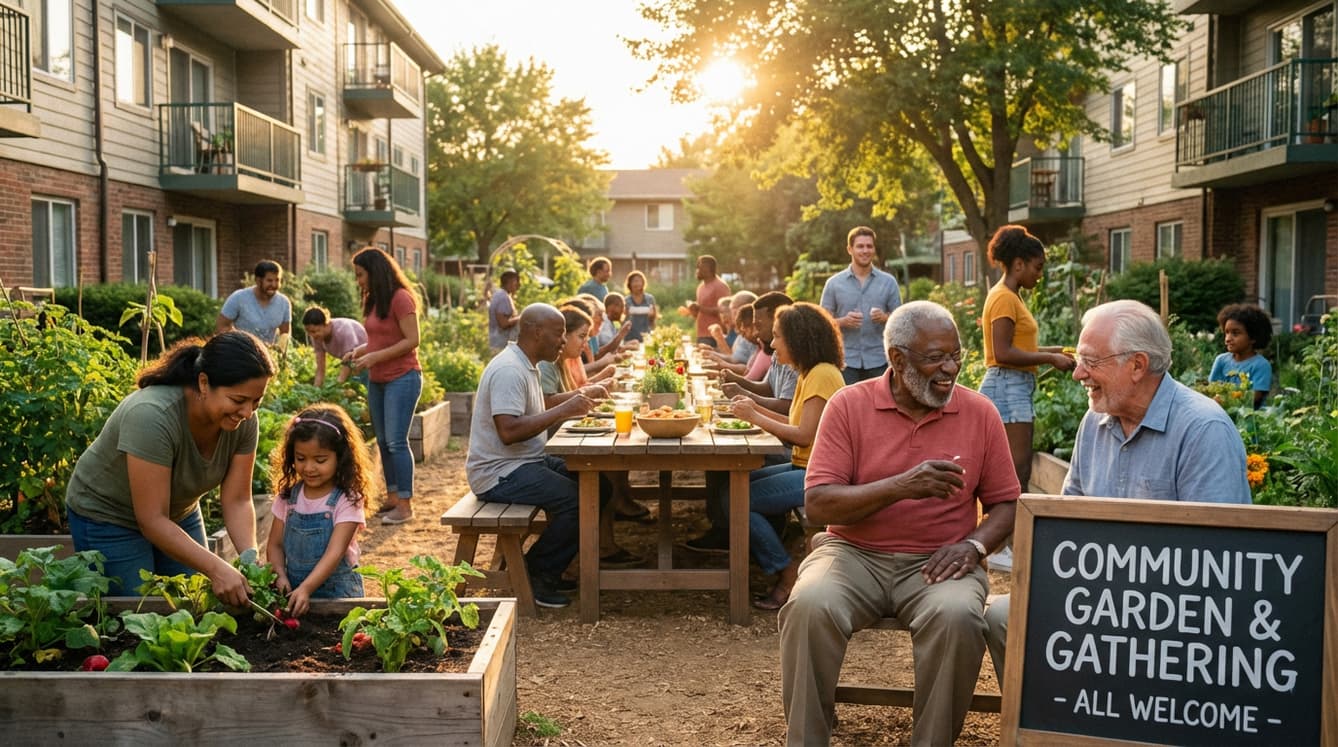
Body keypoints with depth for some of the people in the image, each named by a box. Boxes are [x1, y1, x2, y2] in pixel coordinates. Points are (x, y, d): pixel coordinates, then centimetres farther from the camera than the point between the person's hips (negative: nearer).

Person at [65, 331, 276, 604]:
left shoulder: (244, 420, -18)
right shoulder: (152, 416, -35)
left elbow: (237, 501, -13)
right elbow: (152, 520, -33)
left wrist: (250, 558, -30)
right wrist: (217, 569, -40)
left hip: (178, 512, 5)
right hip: (108, 517, -5)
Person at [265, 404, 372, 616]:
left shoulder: (347, 500, -8)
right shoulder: (288, 495, 8)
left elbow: (334, 553, -16)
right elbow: (275, 544, 11)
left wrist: (306, 589, -29)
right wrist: (280, 576, -9)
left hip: (337, 590, -3)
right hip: (294, 589, 4)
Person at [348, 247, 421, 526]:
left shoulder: (400, 298, -13)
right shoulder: (373, 301, 11)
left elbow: (411, 340, -17)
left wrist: (374, 357, -19)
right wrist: (360, 352, 2)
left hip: (402, 379, -9)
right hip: (377, 380, 9)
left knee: (396, 441, -10)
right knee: (383, 442, 10)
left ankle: (405, 504, -5)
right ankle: (392, 497, 17)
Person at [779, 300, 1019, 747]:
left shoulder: (980, 413, 3)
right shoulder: (848, 405, -3)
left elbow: (1006, 504, 10)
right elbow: (818, 505, -9)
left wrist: (973, 544, -12)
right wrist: (900, 486, -23)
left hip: (937, 560, 1)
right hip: (854, 554, 0)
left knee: (957, 617, -33)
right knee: (810, 606, -31)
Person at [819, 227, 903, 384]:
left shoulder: (889, 282, 7)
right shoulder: (834, 283, 5)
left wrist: (885, 318, -13)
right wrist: (843, 321, -15)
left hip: (879, 361, 1)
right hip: (846, 361, -1)